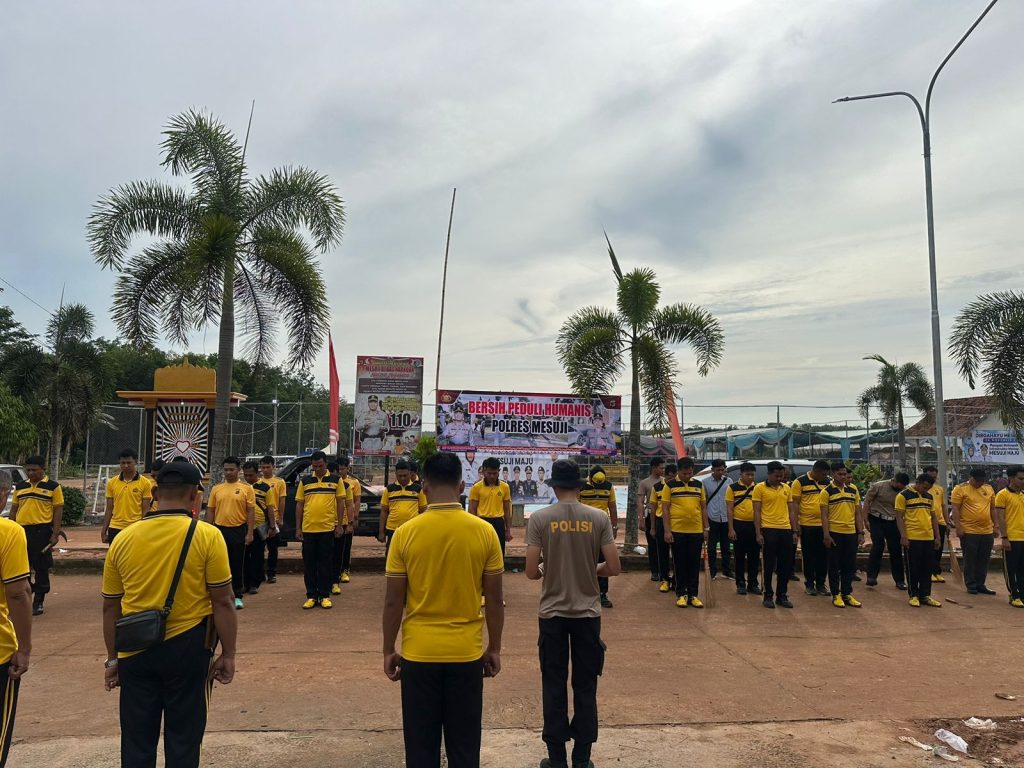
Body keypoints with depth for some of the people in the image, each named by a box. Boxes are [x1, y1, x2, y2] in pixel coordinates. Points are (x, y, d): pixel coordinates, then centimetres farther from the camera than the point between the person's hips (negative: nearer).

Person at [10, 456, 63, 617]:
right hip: (22, 530, 4)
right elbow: (14, 509, 16)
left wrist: (55, 533, -11)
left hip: (42, 531, -4)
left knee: (41, 568, 3)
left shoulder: (53, 486, -2)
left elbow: (58, 510, -4)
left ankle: (38, 602, 14)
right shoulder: (20, 486, 11)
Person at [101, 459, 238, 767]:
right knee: (183, 740, 13)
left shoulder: (123, 538, -1)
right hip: (187, 649, -3)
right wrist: (228, 655, 0)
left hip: (136, 651, 3)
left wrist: (112, 658, 18)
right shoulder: (207, 536, -12)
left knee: (137, 742, 17)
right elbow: (222, 602, -10)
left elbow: (110, 606, 7)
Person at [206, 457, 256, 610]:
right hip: (220, 529, 3)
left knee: (237, 564, 3)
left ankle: (238, 596, 13)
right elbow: (210, 511, 9)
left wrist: (250, 533, -7)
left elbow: (251, 512, -2)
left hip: (238, 530, -2)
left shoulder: (246, 489, -2)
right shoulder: (216, 489, 6)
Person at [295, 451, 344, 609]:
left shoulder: (336, 480, 2)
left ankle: (325, 596, 13)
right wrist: (298, 528, 4)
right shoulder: (304, 481, 6)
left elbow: (340, 503, 3)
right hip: (308, 529, 2)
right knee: (309, 565, 7)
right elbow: (299, 505, 8)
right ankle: (311, 596, 16)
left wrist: (339, 525, -2)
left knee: (325, 564, 5)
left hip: (328, 529, -2)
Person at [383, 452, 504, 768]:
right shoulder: (484, 531, -7)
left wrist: (388, 651, 8)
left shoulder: (405, 533, -9)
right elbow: (494, 599, -2)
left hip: (419, 653, -1)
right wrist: (494, 649, 10)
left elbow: (393, 601, -5)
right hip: (466, 653, 1)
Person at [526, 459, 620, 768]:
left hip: (552, 612, -1)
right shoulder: (599, 518, -5)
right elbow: (613, 568, -6)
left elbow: (531, 572, -11)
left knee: (554, 685, 11)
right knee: (585, 686, 12)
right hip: (588, 612, 1)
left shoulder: (539, 518, -9)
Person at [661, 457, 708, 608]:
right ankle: (681, 594, 14)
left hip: (696, 531, 3)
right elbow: (665, 508, -3)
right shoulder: (670, 485, -2)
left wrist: (706, 528, 8)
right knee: (680, 564, 5)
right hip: (677, 531, -3)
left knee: (694, 564, 7)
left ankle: (693, 595, 15)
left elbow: (703, 507, 13)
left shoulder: (699, 485, 8)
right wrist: (667, 530, -9)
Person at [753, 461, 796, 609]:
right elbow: (757, 512, -5)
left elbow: (790, 511, 16)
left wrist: (794, 531, 10)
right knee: (769, 565, 2)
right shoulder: (759, 488, -3)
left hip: (786, 530, 5)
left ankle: (782, 595, 19)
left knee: (786, 565, 8)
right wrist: (758, 533, -11)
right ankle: (768, 596, 12)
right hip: (769, 530, -5)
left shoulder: (786, 488, 12)